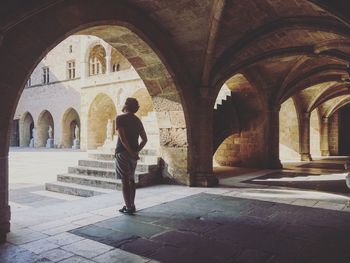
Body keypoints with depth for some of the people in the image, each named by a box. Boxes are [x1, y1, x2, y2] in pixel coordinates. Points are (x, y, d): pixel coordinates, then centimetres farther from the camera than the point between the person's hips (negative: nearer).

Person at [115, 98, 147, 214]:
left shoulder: (120, 118, -8)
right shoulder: (137, 120, 12)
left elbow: (122, 138, -18)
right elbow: (144, 139, 13)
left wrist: (131, 152, -15)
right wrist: (137, 150, 8)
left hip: (123, 152, -6)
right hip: (133, 154, 6)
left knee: (124, 180, -1)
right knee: (131, 179, 15)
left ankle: (128, 207, 1)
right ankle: (132, 205, 20)